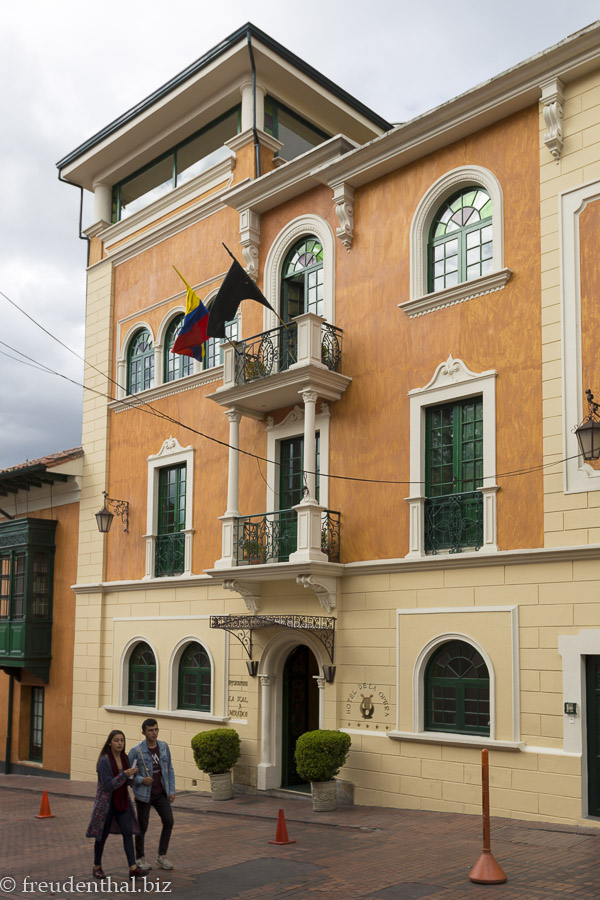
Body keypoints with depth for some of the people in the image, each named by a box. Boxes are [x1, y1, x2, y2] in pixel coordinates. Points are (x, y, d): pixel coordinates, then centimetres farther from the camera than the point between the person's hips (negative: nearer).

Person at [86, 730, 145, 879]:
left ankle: (133, 868, -5)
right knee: (102, 834, 7)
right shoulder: (104, 761, -18)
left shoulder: (124, 758, 2)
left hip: (122, 801, 5)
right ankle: (97, 867, 25)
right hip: (106, 802, -5)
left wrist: (131, 777, -5)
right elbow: (108, 785, -23)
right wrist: (124, 774, -31)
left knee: (128, 832, -3)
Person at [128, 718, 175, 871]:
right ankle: (140, 859, 26)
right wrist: (141, 780, -25)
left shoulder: (164, 746, -5)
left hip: (160, 793, 4)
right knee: (143, 827, 4)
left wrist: (172, 791, 1)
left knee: (169, 822, -5)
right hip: (143, 793, -4)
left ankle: (161, 857, 10)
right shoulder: (137, 750, -17)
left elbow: (169, 769, 5)